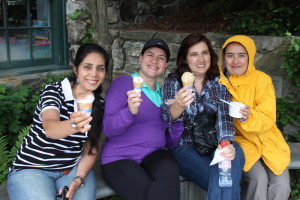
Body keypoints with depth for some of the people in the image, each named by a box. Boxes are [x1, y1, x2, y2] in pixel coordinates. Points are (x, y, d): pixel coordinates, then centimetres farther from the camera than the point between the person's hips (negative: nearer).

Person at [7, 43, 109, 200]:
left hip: (73, 169, 3)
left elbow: (91, 148, 3)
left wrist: (78, 179, -12)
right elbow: (49, 128, -33)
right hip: (31, 169, -3)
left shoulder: (99, 104, 1)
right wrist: (72, 125, -55)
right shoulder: (53, 91, -13)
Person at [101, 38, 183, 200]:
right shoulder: (122, 83, -2)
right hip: (119, 158, -4)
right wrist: (130, 111, -30)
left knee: (169, 173, -31)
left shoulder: (163, 93, 15)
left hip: (153, 154, 4)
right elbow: (108, 129, -12)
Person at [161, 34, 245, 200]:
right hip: (184, 147, -3)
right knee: (222, 183, -26)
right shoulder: (173, 83, -1)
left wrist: (227, 143, -28)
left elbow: (224, 117, -7)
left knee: (235, 154, -30)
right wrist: (179, 106, -39)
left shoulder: (219, 83, 6)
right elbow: (167, 119, -15)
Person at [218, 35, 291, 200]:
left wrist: (249, 118, -34)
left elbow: (268, 119, -13)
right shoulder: (218, 80, -3)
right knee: (258, 178, -25)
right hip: (237, 138, -1)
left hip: (265, 139, 1)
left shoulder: (262, 79, -5)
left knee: (281, 183, -19)